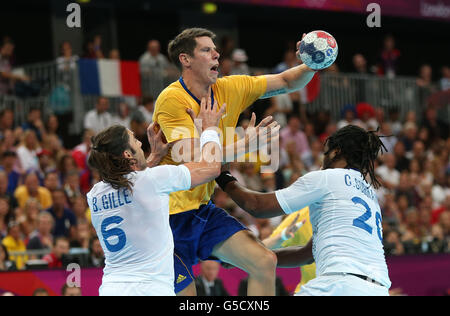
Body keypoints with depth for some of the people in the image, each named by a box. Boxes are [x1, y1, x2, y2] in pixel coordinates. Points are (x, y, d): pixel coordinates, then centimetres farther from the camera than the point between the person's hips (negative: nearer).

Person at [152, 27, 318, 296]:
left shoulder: (227, 90, 4)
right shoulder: (172, 99, -17)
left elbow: (287, 83, 10)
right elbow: (191, 158, -26)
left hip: (202, 210, 7)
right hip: (171, 214, -7)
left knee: (265, 263, -7)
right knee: (185, 294, -5)